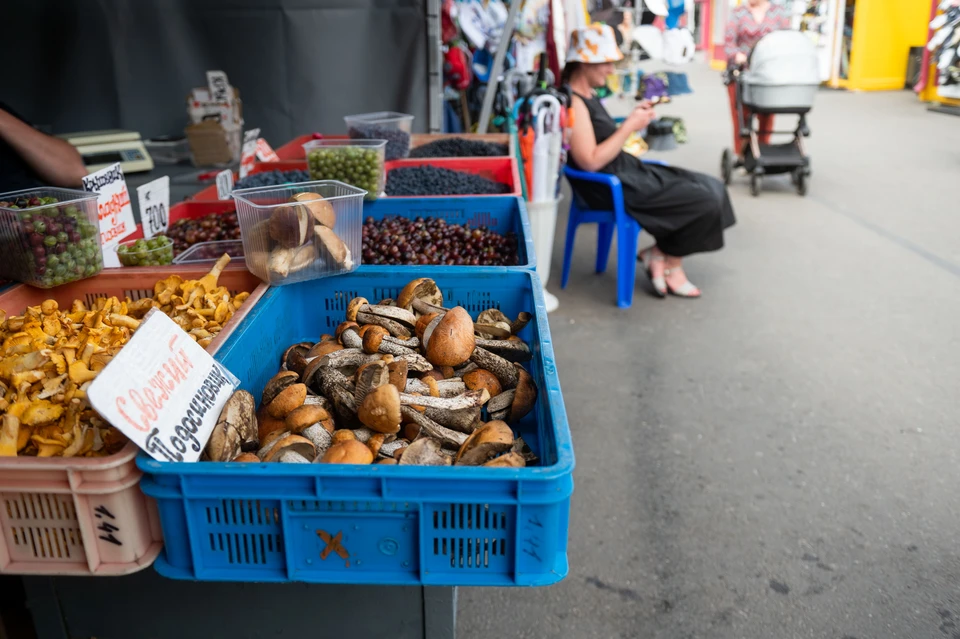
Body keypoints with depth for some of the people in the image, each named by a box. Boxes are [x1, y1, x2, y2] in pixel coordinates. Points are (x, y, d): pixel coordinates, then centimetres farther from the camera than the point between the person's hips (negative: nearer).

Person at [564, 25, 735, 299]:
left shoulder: (587, 95, 13)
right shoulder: (572, 102, -19)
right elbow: (590, 162, -25)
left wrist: (633, 119, 4)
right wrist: (629, 127, -18)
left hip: (627, 171, 11)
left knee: (713, 187, 6)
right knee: (705, 201, -11)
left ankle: (657, 253, 8)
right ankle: (671, 266, 9)